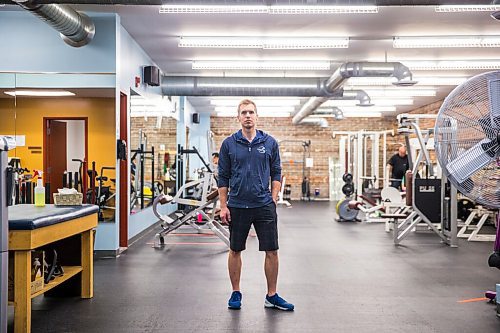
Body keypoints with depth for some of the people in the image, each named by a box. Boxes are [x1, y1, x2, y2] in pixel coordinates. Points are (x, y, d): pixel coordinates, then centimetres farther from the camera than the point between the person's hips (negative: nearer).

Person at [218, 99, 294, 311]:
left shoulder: (269, 143, 3)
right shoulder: (229, 144, 1)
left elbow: (276, 173, 6)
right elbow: (223, 177, 2)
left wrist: (273, 200, -3)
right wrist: (223, 206, -3)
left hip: (264, 206, 0)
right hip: (237, 206, 0)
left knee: (271, 251, 2)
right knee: (235, 250, 10)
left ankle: (272, 296, 15)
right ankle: (236, 293, 25)